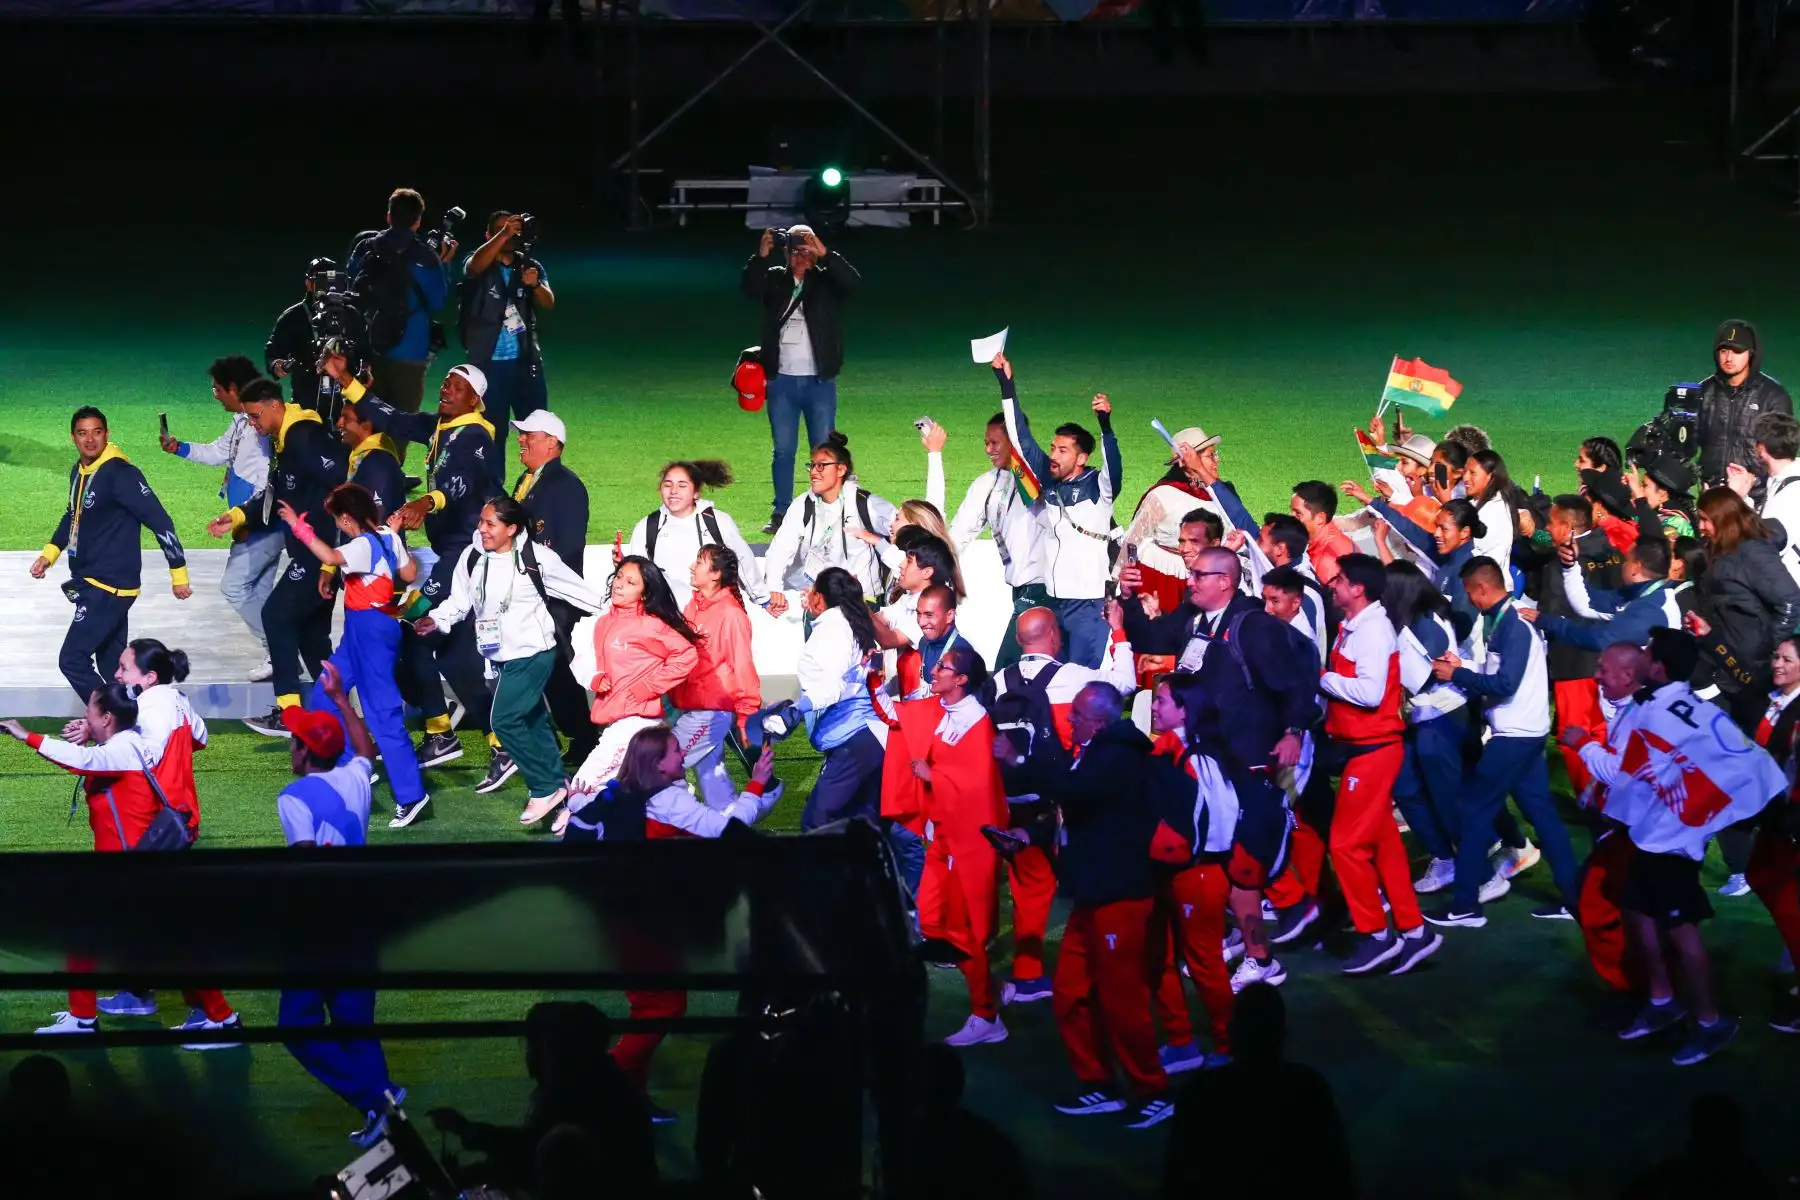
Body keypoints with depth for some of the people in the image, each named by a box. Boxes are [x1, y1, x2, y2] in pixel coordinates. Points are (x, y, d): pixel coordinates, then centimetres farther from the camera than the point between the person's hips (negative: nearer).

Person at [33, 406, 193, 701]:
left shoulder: (120, 474, -18)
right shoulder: (79, 471, 9)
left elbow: (160, 521, -18)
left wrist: (178, 574, -15)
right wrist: (49, 555, 15)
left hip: (110, 586, -9)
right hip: (92, 585, 9)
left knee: (73, 660, -12)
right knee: (111, 667, 12)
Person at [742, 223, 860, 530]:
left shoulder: (826, 280, 2)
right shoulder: (774, 279, 6)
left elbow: (852, 281, -16)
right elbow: (749, 288, -11)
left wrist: (824, 254, -28)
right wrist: (761, 257, -26)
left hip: (820, 382, -1)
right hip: (782, 381, 1)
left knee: (823, 451, 3)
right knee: (783, 450, 5)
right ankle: (781, 513, 10)